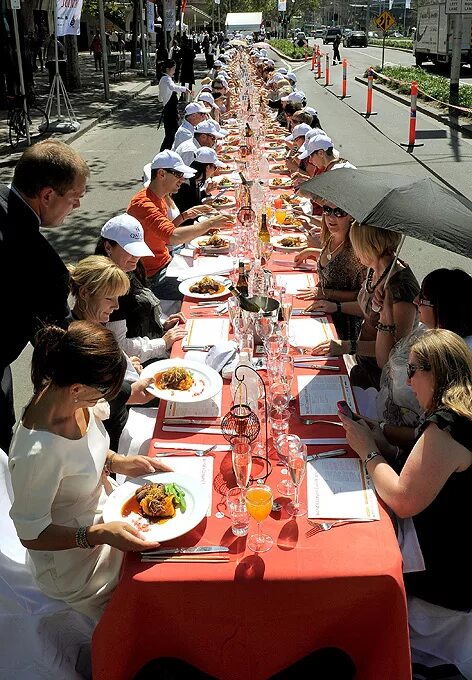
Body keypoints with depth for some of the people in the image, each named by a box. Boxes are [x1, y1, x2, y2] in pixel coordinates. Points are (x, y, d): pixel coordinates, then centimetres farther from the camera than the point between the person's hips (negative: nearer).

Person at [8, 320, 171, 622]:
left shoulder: (73, 399, -15)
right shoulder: (37, 452, -38)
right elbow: (31, 535, -24)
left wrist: (119, 462, -8)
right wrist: (101, 534, -34)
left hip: (106, 513, 7)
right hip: (76, 564, -7)